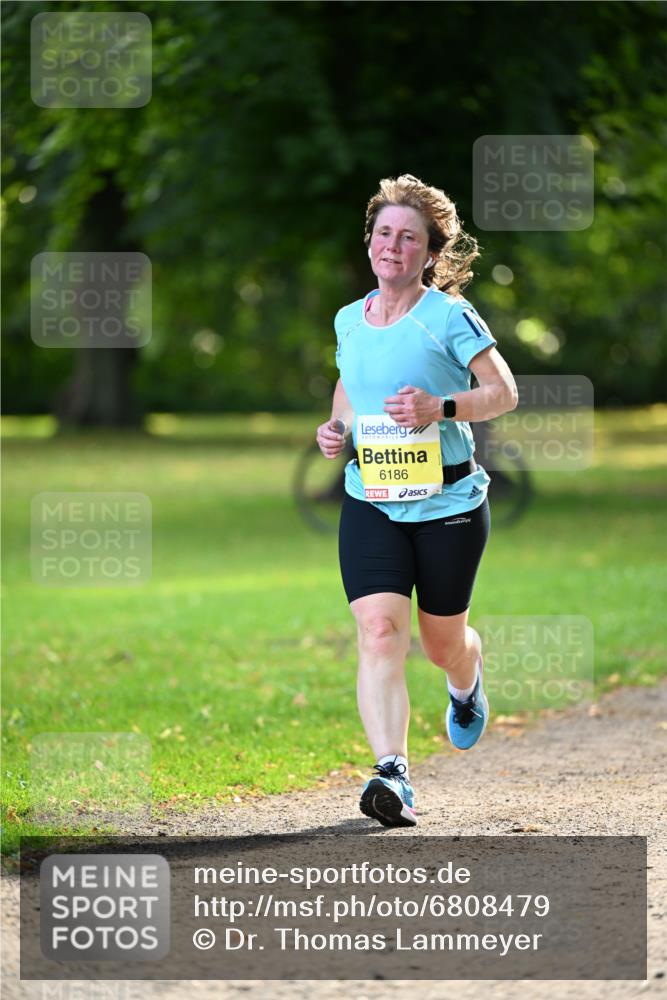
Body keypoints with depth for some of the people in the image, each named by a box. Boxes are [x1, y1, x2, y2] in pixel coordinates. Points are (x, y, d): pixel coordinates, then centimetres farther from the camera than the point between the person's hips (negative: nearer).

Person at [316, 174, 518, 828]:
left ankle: (467, 684, 51)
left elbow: (505, 393, -5)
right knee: (380, 630, -18)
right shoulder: (348, 320, 8)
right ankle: (392, 775, -28)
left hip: (449, 503, -3)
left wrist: (441, 409, -21)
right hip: (370, 503, 3)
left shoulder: (449, 316, -8)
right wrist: (336, 426, 5)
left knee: (442, 641, 11)